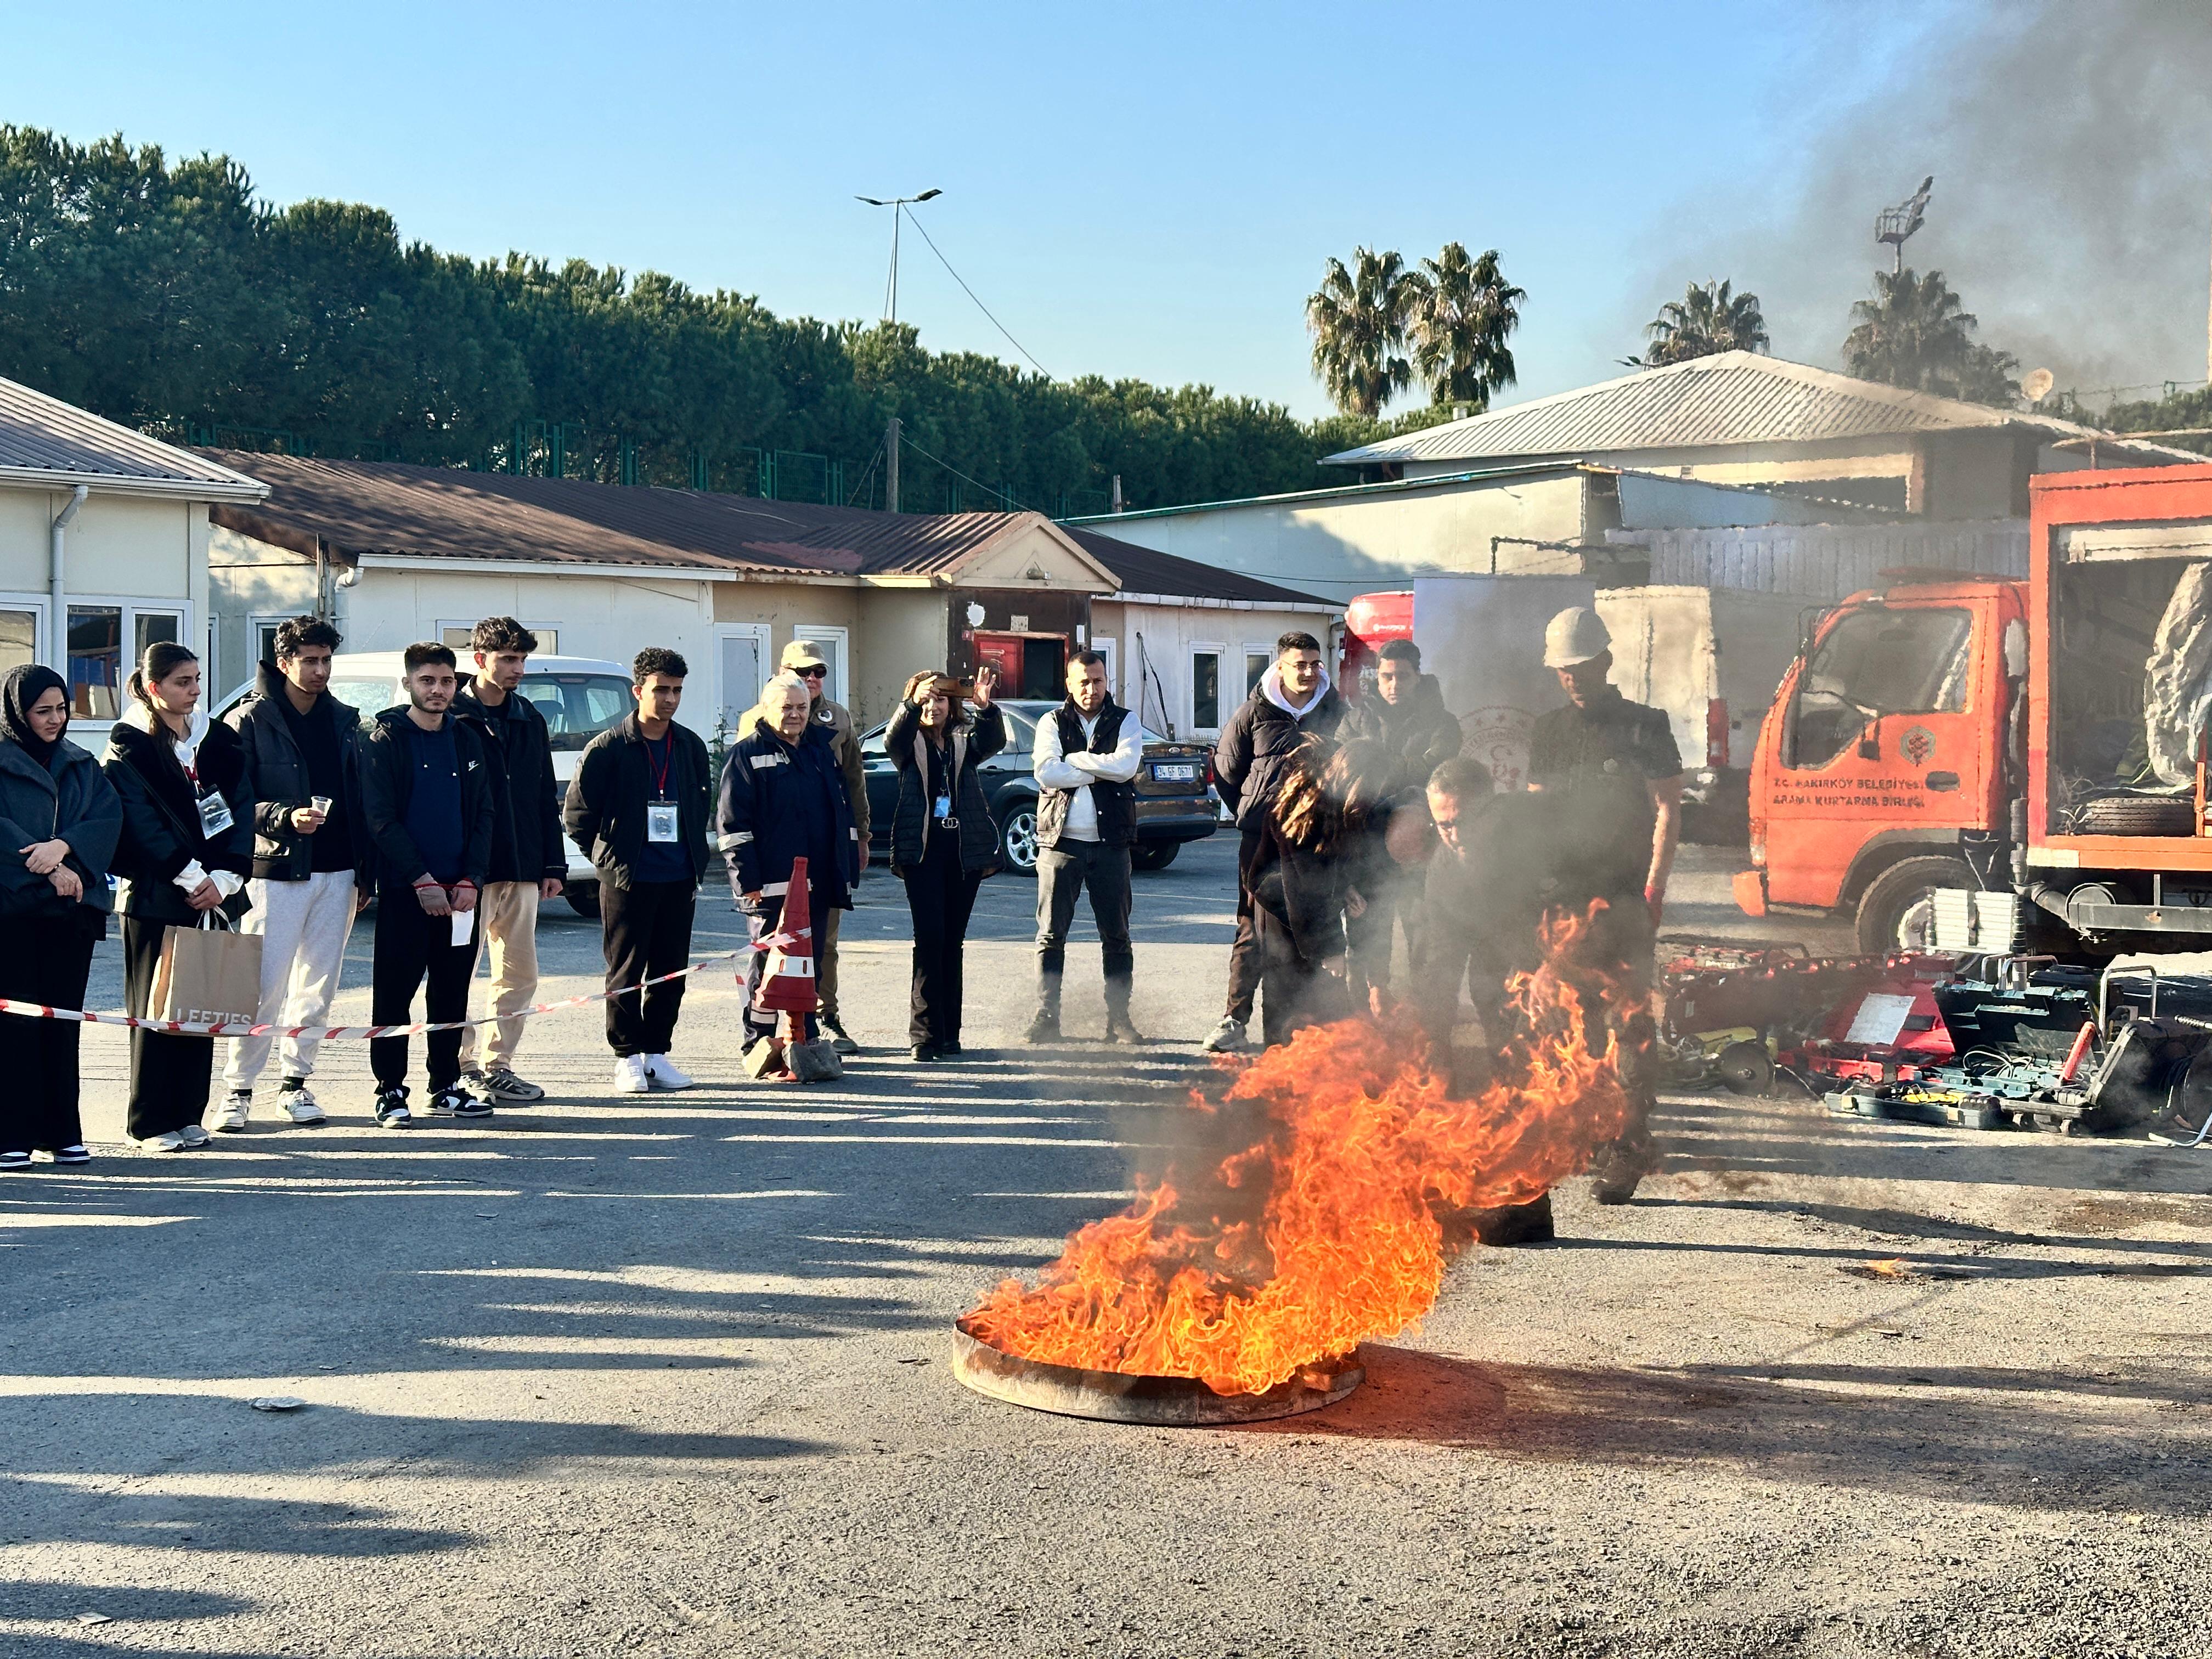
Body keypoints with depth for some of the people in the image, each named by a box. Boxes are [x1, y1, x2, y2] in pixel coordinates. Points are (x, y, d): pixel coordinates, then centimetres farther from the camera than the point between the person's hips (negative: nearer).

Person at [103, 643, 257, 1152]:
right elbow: (142, 823, -10)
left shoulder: (219, 739, 13)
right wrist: (191, 877, -15)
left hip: (213, 893, 5)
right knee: (154, 1008, -1)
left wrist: (224, 877, -7)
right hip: (154, 895, -5)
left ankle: (188, 1115, 12)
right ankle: (152, 1122, 4)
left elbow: (241, 810, 6)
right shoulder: (129, 745, -2)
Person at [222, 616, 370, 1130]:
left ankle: (295, 1081, 18)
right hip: (277, 872, -5)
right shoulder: (251, 721, -2)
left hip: (337, 874, 5)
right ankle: (238, 1088, 2)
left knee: (317, 987, 8)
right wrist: (285, 818, -23)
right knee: (265, 987, -7)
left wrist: (365, 871, 11)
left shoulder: (345, 721, 13)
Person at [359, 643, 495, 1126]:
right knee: (394, 993, -1)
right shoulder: (385, 741, -2)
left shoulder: (467, 742, 11)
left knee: (452, 992, 9)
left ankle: (447, 1088, 17)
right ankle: (391, 1091, 4)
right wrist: (422, 880, -15)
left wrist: (471, 879, -4)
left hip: (460, 890, 4)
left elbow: (483, 815, 9)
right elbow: (380, 818, -9)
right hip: (403, 889, -4)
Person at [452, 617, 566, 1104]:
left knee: (520, 974, 8)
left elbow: (547, 799, 17)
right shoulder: (453, 717, -5)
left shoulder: (530, 720, 14)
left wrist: (554, 864, 11)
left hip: (522, 870, 6)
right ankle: (463, 1069, 7)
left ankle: (497, 1065, 17)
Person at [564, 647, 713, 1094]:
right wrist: (609, 859, 1)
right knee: (626, 972, 1)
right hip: (628, 881, -4)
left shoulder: (691, 747, 9)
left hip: (679, 879, 5)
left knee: (671, 972, 8)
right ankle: (627, 1057, 8)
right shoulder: (608, 748, -6)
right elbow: (577, 814, -2)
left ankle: (657, 1052, 17)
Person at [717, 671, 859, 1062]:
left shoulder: (821, 749, 16)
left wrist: (848, 868, 14)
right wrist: (748, 880, -14)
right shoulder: (747, 754, -2)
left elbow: (843, 811, 20)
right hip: (770, 883, -6)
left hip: (817, 882, 6)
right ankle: (759, 1044, 5)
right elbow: (733, 823, -8)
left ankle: (807, 1040, 18)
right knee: (767, 960, -3)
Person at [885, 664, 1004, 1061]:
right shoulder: (909, 744, 6)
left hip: (964, 850, 3)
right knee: (929, 937, -11)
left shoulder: (964, 741, 11)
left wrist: (985, 706, -30)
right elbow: (893, 739, -17)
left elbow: (994, 740, -9)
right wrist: (912, 701, -35)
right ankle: (924, 1035, -8)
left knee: (953, 940, 7)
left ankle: (949, 1033, 13)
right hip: (922, 849, -3)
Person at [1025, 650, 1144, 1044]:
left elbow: (1125, 767, -12)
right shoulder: (1052, 723, 7)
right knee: (1051, 935, 0)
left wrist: (1074, 759, -8)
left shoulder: (1126, 723, 7)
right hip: (1060, 842, 0)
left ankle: (1119, 1019, 11)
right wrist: (1098, 772, -10)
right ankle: (1046, 1018, 5)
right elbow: (1046, 772, -10)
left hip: (1110, 844, 0)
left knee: (1116, 936, 4)